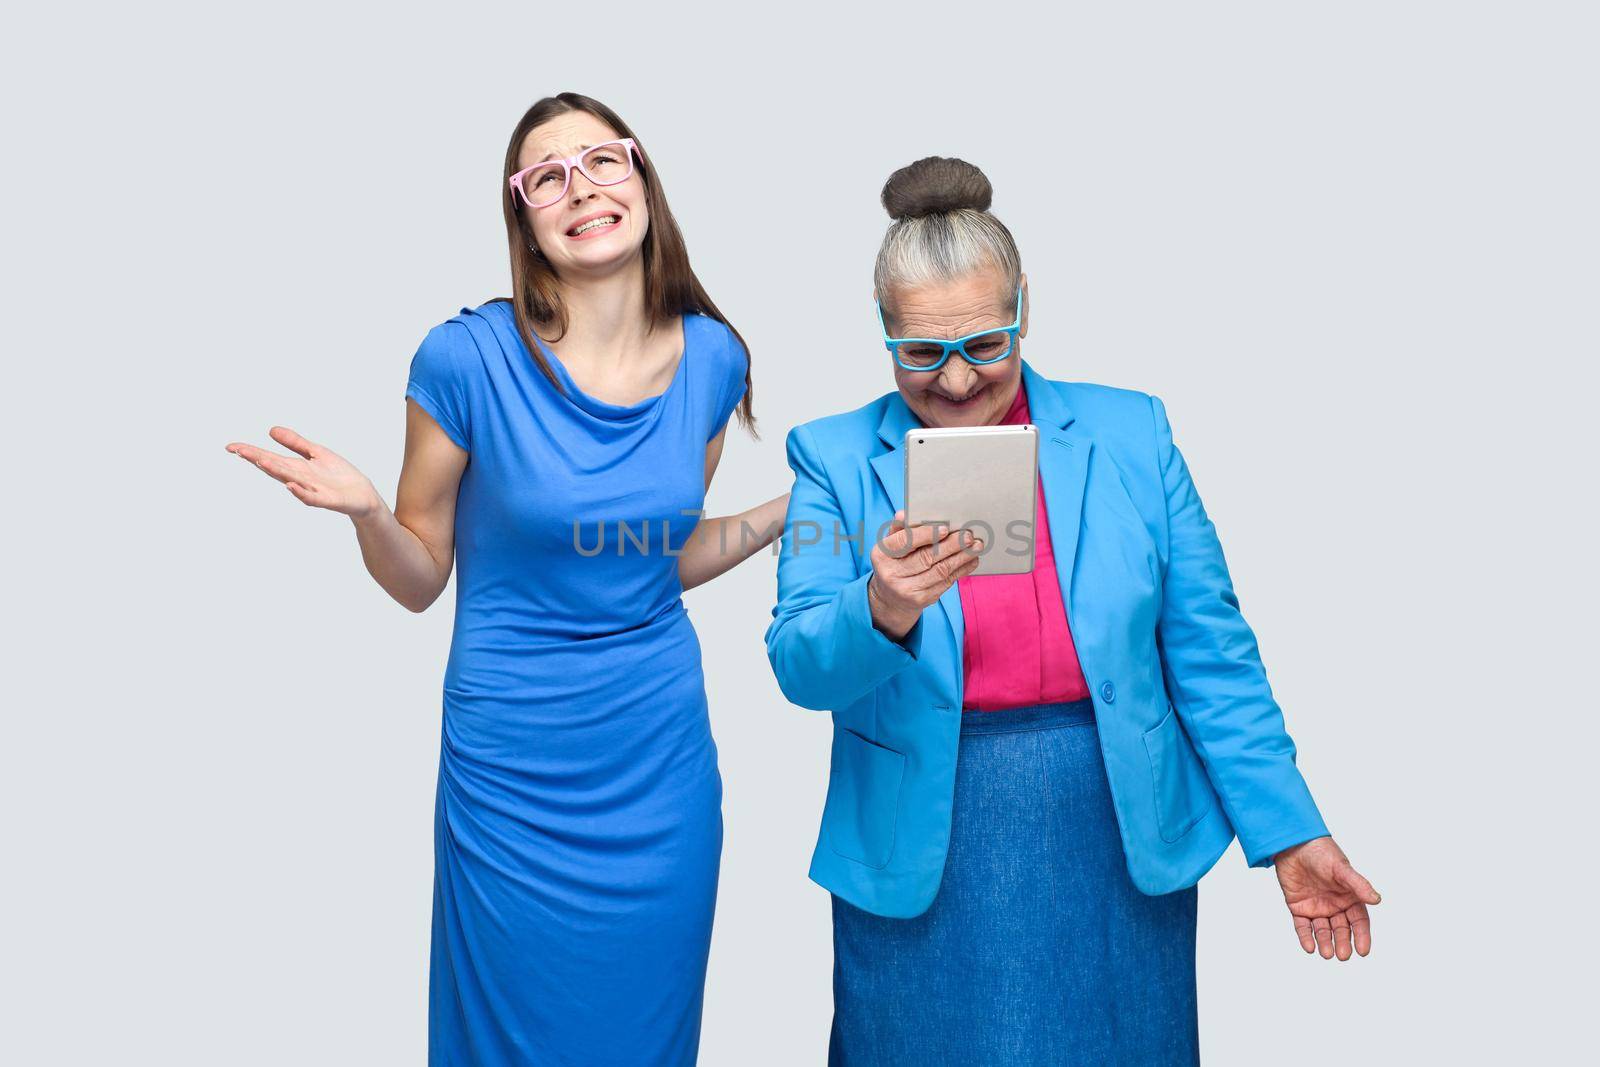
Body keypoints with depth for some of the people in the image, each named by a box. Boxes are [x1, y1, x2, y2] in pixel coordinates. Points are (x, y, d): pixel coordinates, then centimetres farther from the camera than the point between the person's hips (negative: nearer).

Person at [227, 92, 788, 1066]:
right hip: (515, 765, -3)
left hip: (663, 758, 4)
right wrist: (364, 510, -23)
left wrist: (799, 503, 1)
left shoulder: (711, 357, -2)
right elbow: (420, 579, -4)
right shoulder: (468, 359, -13)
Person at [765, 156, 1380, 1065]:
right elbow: (800, 668, -8)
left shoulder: (1131, 435, 0)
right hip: (920, 867, -1)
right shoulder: (837, 457, -2)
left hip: (1127, 852, 1)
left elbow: (1211, 654, 2)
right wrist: (883, 612, -29)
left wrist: (1290, 832, -1)